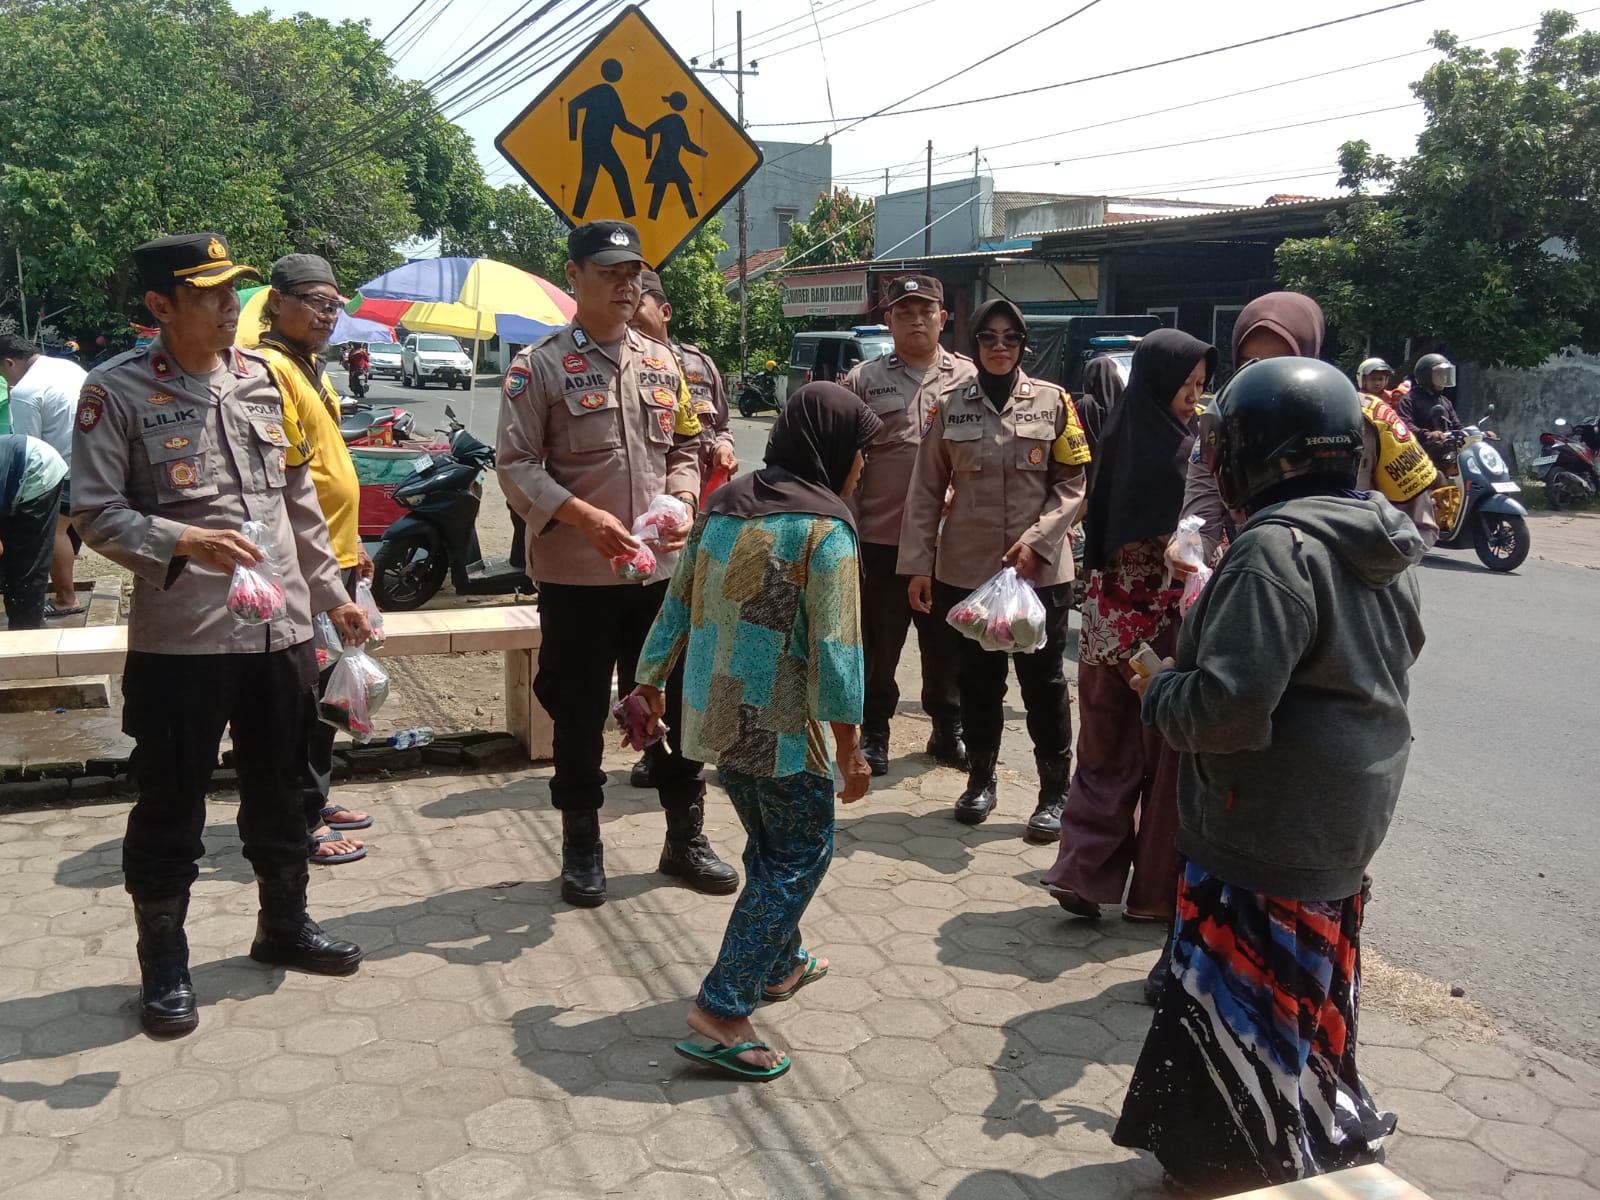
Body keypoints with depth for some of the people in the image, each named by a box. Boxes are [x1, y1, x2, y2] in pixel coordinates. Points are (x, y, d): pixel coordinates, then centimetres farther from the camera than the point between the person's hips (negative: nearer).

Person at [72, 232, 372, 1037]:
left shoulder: (263, 378, 8)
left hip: (280, 629, 5)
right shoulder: (117, 391, -7)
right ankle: (164, 961, 24)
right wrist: (183, 541, -26)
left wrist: (332, 596, 14)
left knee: (278, 789, 18)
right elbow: (94, 512, -10)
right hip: (179, 637, -5)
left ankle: (284, 924, 37)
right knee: (171, 805, 7)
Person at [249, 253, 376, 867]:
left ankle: (316, 798, 30)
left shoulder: (310, 366, 16)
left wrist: (352, 540, 23)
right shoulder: (269, 368, -15)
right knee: (306, 692, -3)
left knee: (326, 685, 18)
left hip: (334, 556, 10)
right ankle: (302, 821, 7)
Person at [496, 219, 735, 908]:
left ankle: (686, 838, 27)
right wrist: (585, 517, -23)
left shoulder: (662, 364, 11)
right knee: (580, 714, 8)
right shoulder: (540, 366, -5)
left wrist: (681, 504, -4)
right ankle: (581, 848, 24)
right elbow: (516, 465, -9)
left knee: (678, 704, 11)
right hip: (575, 574, -4)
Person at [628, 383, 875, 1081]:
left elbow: (677, 602, 11)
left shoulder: (723, 504, 7)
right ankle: (721, 1010, -1)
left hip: (715, 711, 8)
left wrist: (651, 682, 20)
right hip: (781, 726, -8)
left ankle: (780, 964, 41)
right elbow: (834, 645, -17)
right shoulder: (825, 526, -14)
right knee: (799, 858, 4)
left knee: (770, 845, 24)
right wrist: (849, 745, -11)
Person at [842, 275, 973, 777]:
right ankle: (874, 731, 21)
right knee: (879, 641, 7)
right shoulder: (864, 379, 4)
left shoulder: (970, 377, 6)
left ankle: (948, 729, 25)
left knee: (947, 640, 11)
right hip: (882, 535, -1)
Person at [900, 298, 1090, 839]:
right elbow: (926, 491, 3)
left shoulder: (1053, 401, 1)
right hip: (967, 567, 1)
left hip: (1040, 568, -1)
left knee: (1044, 680, 4)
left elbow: (1071, 484, 1)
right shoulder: (951, 405, 3)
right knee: (978, 679, 12)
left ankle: (1055, 793, 14)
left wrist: (1036, 541, -12)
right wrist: (917, 565, -1)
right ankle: (980, 780, 28)